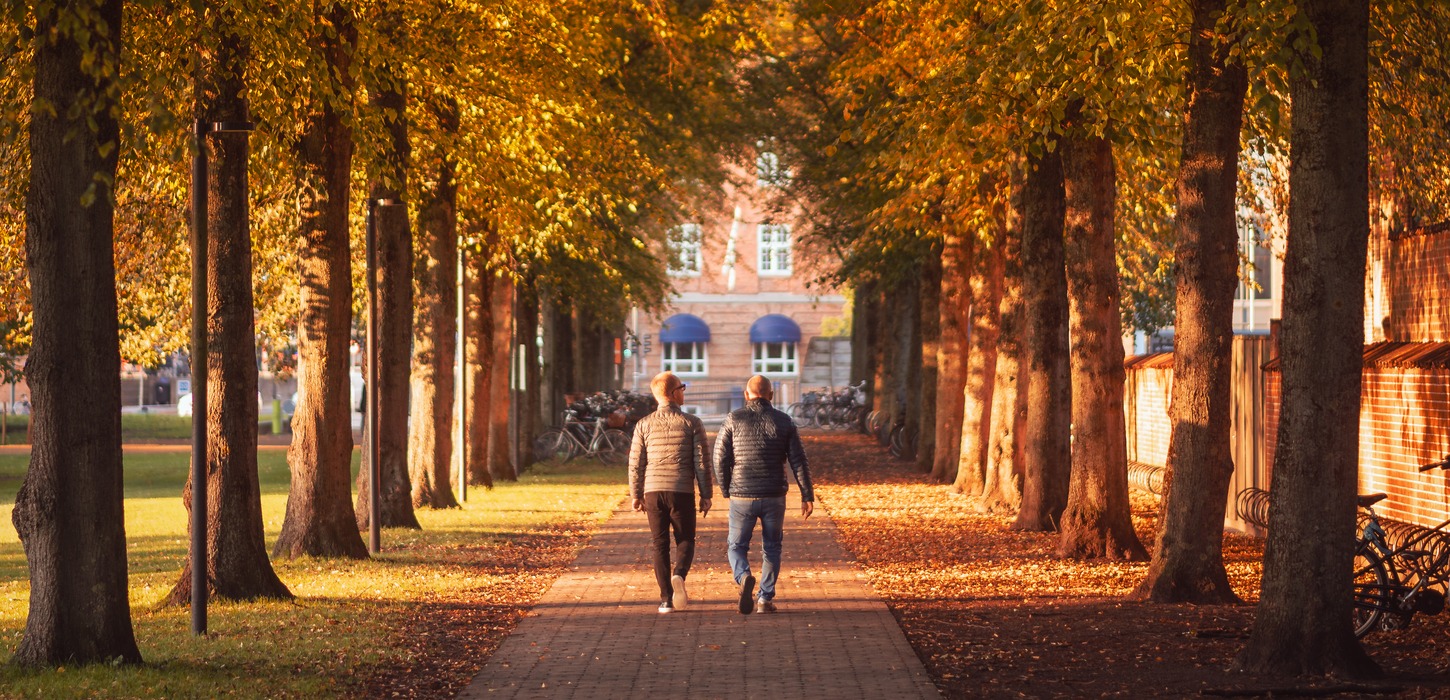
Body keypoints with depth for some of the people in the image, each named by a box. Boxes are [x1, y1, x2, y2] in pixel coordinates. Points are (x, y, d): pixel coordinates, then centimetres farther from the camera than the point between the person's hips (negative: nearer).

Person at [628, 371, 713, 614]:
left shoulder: (644, 425, 3)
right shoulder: (692, 423, -2)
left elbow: (635, 463, 4)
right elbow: (702, 461, -3)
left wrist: (636, 495, 14)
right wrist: (706, 495, 5)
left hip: (654, 491, 2)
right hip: (682, 491, -1)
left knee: (659, 545, 8)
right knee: (685, 541, 12)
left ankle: (667, 599, 4)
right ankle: (679, 575, -17)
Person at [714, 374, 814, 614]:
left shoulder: (734, 420, -3)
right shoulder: (783, 421, 1)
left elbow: (720, 459, -3)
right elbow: (798, 461, -2)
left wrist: (726, 491, 10)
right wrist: (807, 495, 3)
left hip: (742, 496, -1)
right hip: (774, 496, 1)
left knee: (737, 546, 11)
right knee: (772, 548, 16)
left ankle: (744, 578, -19)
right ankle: (765, 599, 12)